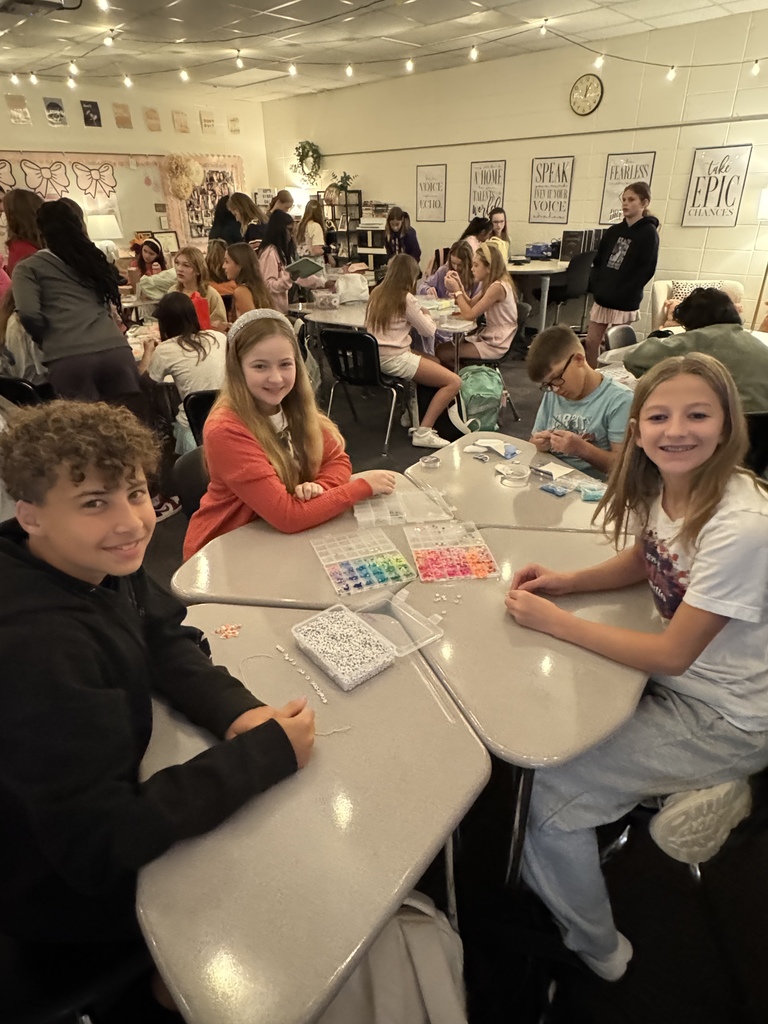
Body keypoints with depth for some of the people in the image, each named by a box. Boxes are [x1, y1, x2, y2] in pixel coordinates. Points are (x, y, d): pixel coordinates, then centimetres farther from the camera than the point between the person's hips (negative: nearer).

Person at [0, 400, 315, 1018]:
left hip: (99, 799, 7)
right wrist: (267, 752, -29)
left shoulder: (95, 560, -13)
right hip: (67, 886, -6)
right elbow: (98, 848, -33)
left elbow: (164, 641, -1)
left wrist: (238, 711, -20)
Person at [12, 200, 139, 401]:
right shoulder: (91, 256, 26)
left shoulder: (28, 267, 12)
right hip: (116, 350, 4)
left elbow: (29, 315, -1)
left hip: (68, 358, -3)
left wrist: (47, 341, 15)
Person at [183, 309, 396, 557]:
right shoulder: (226, 430, -26)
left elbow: (337, 459, -1)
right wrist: (363, 486, -20)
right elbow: (288, 516, -28)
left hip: (280, 536, 6)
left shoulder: (295, 404, -5)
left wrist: (318, 487, -22)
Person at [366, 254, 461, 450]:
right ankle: (423, 433, -10)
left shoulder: (376, 293, 11)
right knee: (454, 382, -6)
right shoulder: (406, 298, -11)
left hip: (376, 357, 9)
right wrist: (426, 315, 17)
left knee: (435, 362, 28)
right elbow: (429, 331, -4)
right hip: (395, 359, -9)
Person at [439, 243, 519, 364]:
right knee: (442, 347, 11)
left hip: (496, 345, -10)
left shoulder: (497, 287, -21)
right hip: (490, 338, 10)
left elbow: (469, 314, -23)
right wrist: (459, 285, 1)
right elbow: (471, 305, 12)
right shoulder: (492, 284, 10)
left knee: (442, 353, -11)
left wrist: (456, 290, -13)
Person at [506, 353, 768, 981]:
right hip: (675, 681, 7)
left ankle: (596, 951, 22)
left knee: (550, 798, -5)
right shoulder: (663, 487, -9)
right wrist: (566, 582, -7)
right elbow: (641, 564, 11)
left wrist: (555, 621, -21)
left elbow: (672, 654, -25)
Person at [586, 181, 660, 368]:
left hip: (624, 302, -6)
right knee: (591, 342, 6)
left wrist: (620, 294, -18)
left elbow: (646, 270, -12)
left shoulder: (648, 233, -6)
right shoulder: (614, 231, 12)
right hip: (602, 298, 6)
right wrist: (595, 286, -4)